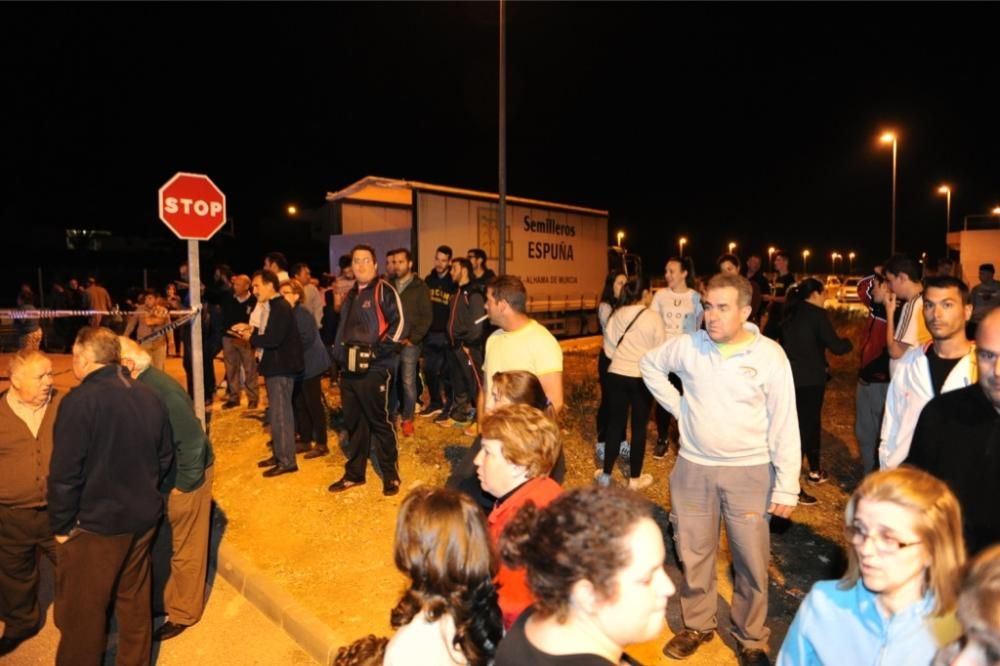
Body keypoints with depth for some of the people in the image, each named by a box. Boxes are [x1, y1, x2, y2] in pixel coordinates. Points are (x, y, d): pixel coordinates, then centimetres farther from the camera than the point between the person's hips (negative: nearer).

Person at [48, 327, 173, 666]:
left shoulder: (80, 400, -19)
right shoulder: (149, 396, -1)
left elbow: (64, 472, -18)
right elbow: (165, 457, 7)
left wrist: (61, 525, -5)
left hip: (95, 523, -6)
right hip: (143, 518, 6)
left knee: (83, 612, 13)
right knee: (135, 600, 21)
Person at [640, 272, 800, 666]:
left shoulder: (769, 355, -11)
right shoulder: (688, 346, -6)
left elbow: (784, 424, -8)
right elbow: (650, 364, 13)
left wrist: (787, 486, -8)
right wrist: (676, 405, 3)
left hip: (749, 471, -2)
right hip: (693, 467, 2)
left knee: (752, 560, 10)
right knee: (694, 554, 15)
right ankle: (697, 625, 37)